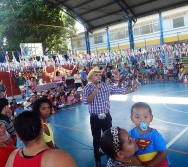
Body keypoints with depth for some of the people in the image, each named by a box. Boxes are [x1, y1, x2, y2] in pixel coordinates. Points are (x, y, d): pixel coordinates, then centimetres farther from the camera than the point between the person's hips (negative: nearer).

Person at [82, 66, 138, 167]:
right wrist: (96, 90, -22)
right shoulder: (88, 88, -7)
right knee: (96, 139, 12)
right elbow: (86, 101, -22)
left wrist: (132, 89, -9)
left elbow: (120, 91, 1)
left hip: (106, 117, 3)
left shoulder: (106, 86, 2)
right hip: (95, 118, -2)